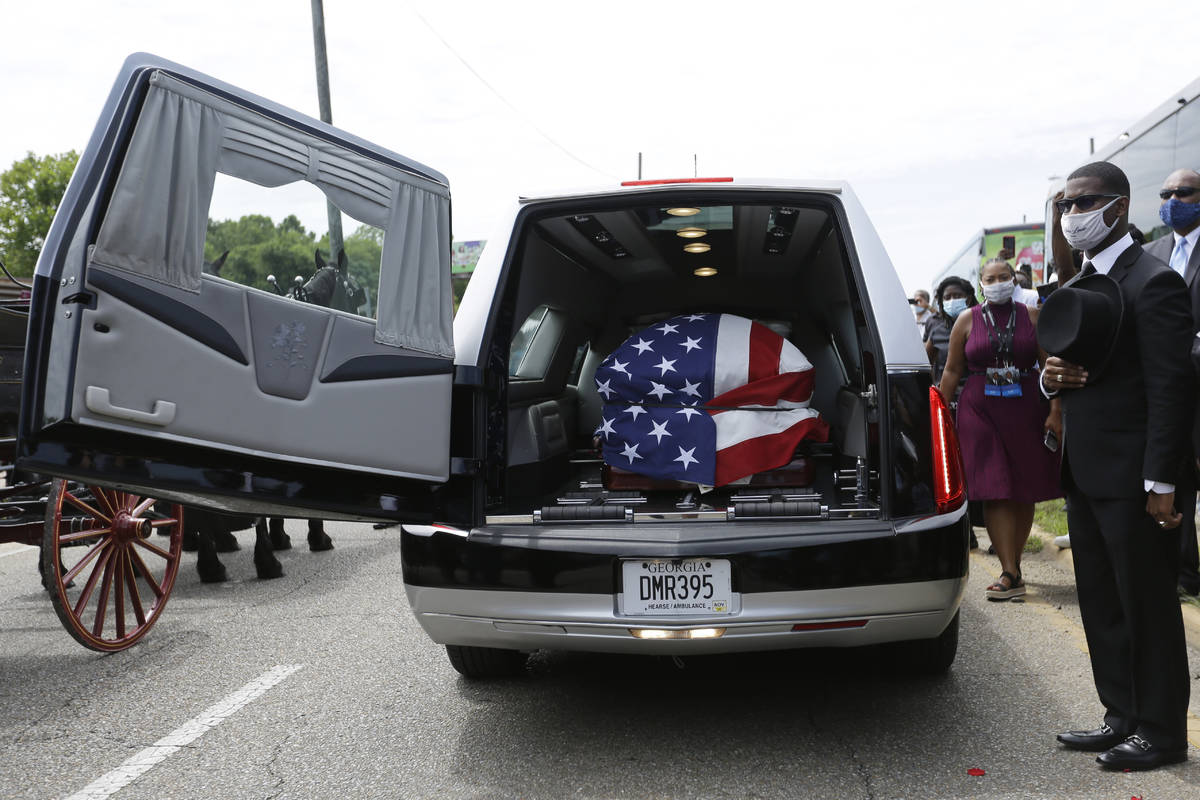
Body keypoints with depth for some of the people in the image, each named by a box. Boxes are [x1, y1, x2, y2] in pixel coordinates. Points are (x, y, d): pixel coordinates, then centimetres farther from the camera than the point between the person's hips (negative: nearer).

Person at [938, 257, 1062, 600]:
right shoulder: (967, 321, 5)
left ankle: (1013, 565, 20)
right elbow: (952, 370, 7)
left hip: (1026, 411, 1)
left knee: (1024, 492, 5)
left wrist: (1054, 411, -5)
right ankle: (1011, 575, -8)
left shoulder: (1032, 317, 5)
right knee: (995, 492, -7)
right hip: (980, 412, -1)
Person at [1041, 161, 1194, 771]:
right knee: (1102, 606, 15)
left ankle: (1161, 731, 16)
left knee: (1148, 607, 3)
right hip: (1085, 472, 9)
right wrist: (1050, 378, -2)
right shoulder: (1078, 286, 15)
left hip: (1132, 477, -8)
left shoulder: (1153, 283, -11)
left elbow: (1171, 388, -16)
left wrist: (1161, 482, -19)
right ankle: (1123, 717, 27)